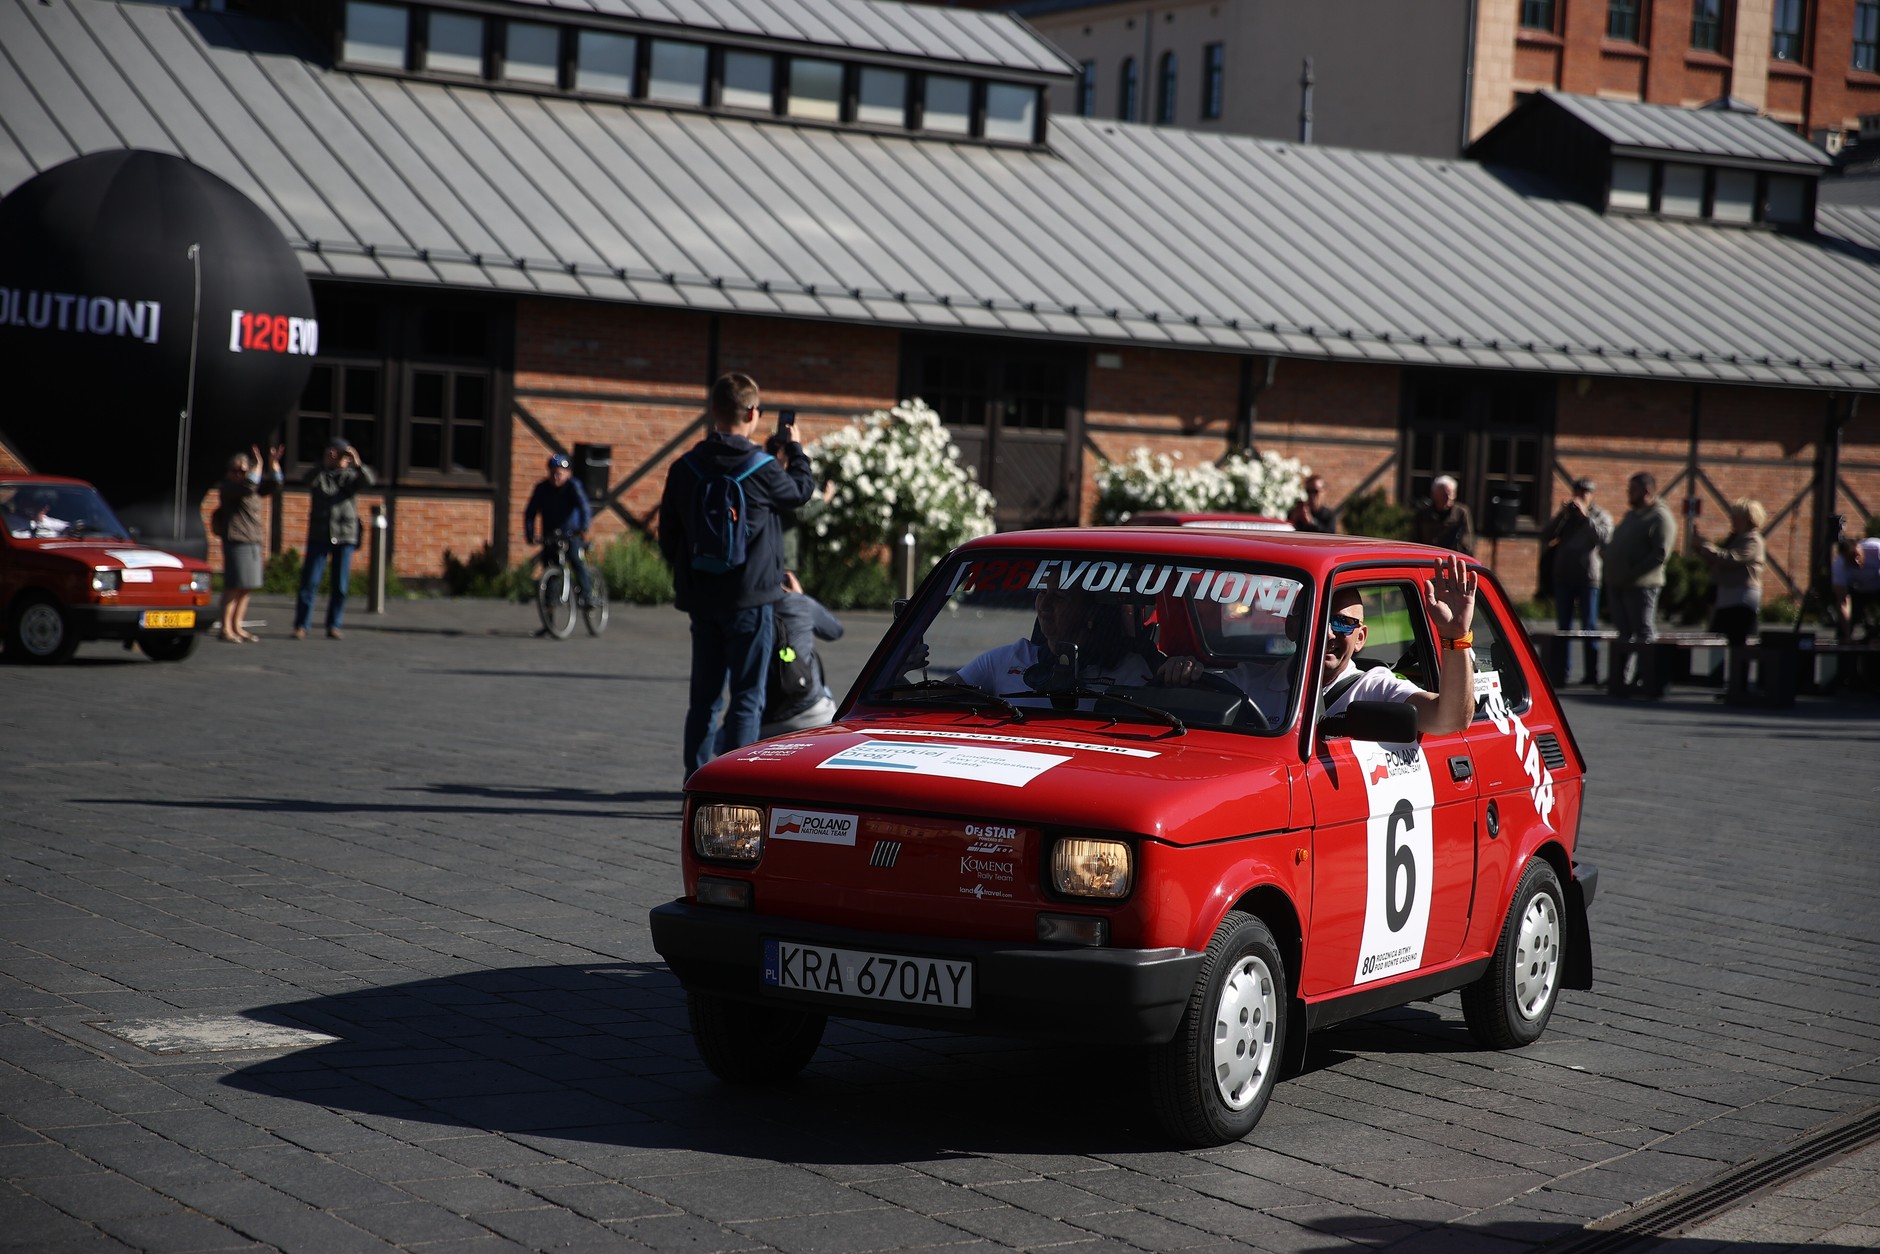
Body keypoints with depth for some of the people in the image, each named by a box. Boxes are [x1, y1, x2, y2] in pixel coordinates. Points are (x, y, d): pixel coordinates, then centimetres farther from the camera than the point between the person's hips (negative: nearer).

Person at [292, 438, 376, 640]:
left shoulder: (349, 476, 7)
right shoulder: (319, 475, 4)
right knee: (309, 582, -5)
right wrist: (325, 464, -32)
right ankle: (301, 626, -3)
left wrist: (358, 464, -29)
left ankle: (333, 627, 9)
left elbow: (368, 481, -12)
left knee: (340, 585, 2)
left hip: (345, 535, 1)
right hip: (319, 534, -1)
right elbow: (309, 481, -18)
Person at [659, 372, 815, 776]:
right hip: (750, 599, -5)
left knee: (703, 697, 13)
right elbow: (802, 490, 9)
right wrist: (795, 448, 26)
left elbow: (668, 535, 8)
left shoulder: (685, 468, 1)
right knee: (747, 698, 0)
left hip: (700, 600, 5)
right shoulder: (762, 469, -13)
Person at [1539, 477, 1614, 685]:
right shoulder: (1565, 517, 16)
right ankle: (1561, 670, 7)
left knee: (1589, 626, -4)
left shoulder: (1600, 516, 5)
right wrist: (1560, 515, -7)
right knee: (1563, 626, 4)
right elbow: (1546, 535, 4)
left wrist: (1585, 516, -16)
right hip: (1563, 577, 4)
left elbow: (1603, 536, -14)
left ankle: (1592, 673, -3)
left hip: (1588, 578, -4)